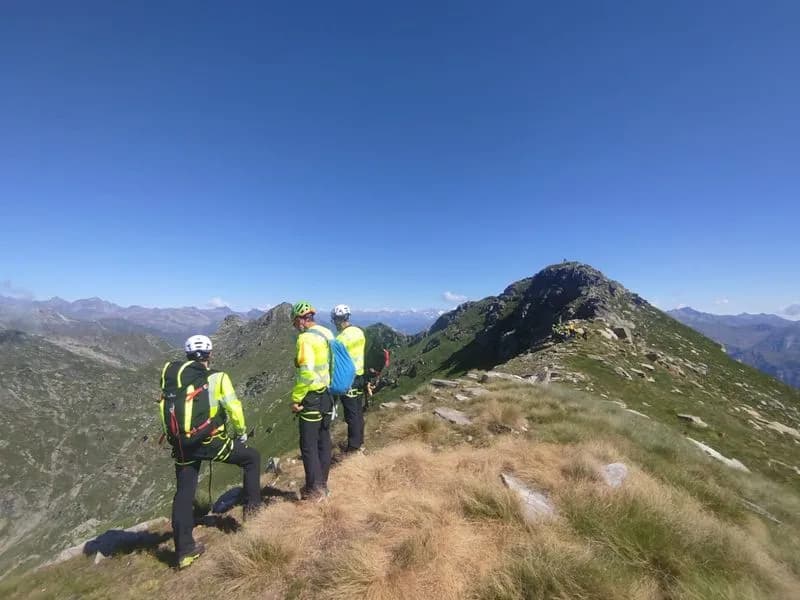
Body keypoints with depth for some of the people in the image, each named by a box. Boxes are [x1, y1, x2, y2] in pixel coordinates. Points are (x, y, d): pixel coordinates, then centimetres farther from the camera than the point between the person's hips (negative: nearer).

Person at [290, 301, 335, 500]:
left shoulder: (306, 338, -19)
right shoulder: (327, 333, 7)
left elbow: (307, 373, -25)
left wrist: (295, 398, -16)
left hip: (312, 397, -8)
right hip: (327, 394, 9)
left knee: (309, 445, 5)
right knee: (323, 441, 16)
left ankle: (314, 490, 14)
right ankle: (322, 485, 29)